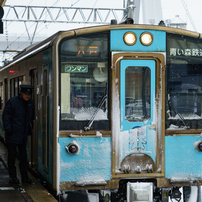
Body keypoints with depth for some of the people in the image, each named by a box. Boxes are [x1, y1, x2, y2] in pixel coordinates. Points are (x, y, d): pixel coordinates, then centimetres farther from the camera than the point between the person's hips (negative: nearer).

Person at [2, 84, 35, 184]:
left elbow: (31, 118, 18)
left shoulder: (31, 103, 6)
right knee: (12, 155, 3)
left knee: (23, 156, 8)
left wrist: (30, 130, 14)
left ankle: (24, 176, 18)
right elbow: (6, 116, -8)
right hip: (12, 135, -4)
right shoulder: (12, 102, -10)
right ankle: (13, 176, 14)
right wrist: (8, 129, -13)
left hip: (23, 135, 4)